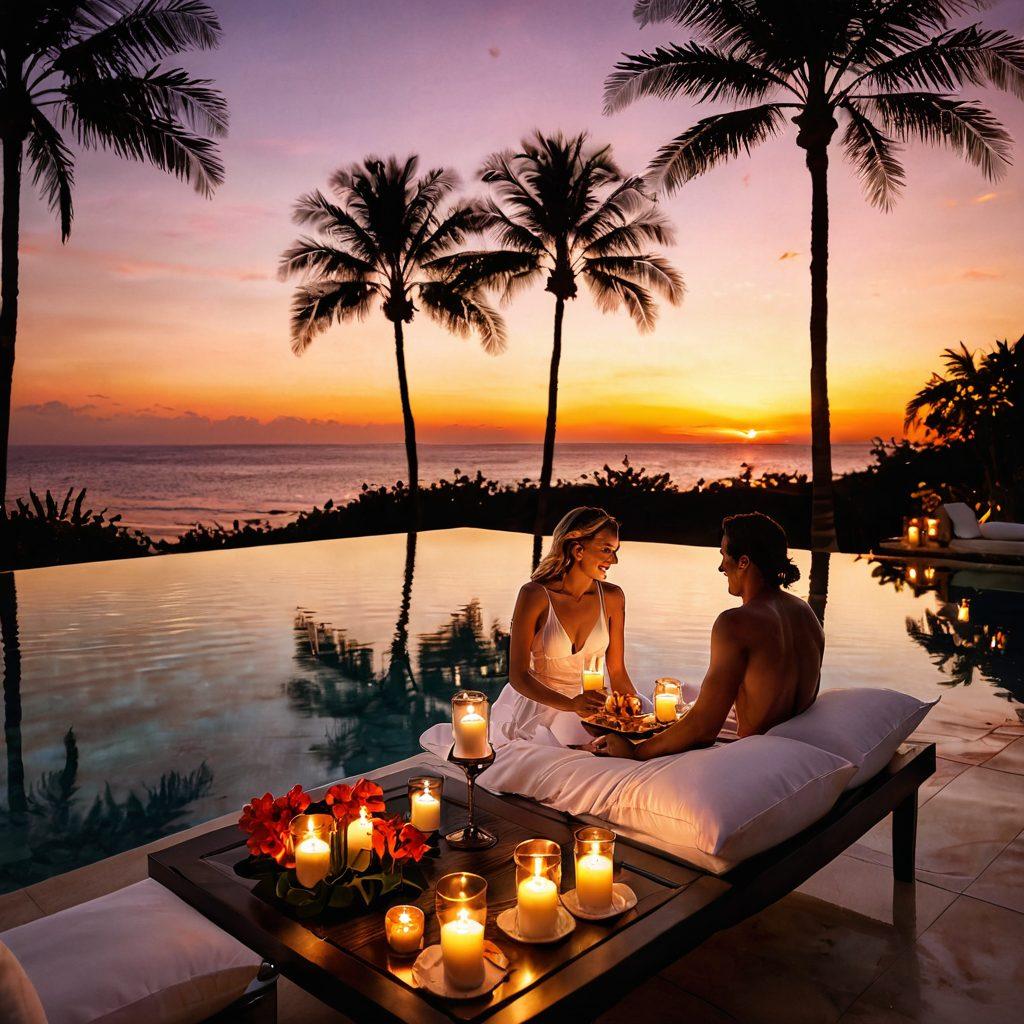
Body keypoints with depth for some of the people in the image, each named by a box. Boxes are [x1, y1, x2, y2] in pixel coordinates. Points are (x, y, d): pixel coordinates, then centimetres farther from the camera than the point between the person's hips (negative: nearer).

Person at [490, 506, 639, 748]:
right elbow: (518, 675, -15)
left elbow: (617, 671, 4)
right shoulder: (535, 595, -16)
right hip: (538, 705, -5)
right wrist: (570, 704, -29)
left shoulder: (612, 597, -4)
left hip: (587, 706, 5)